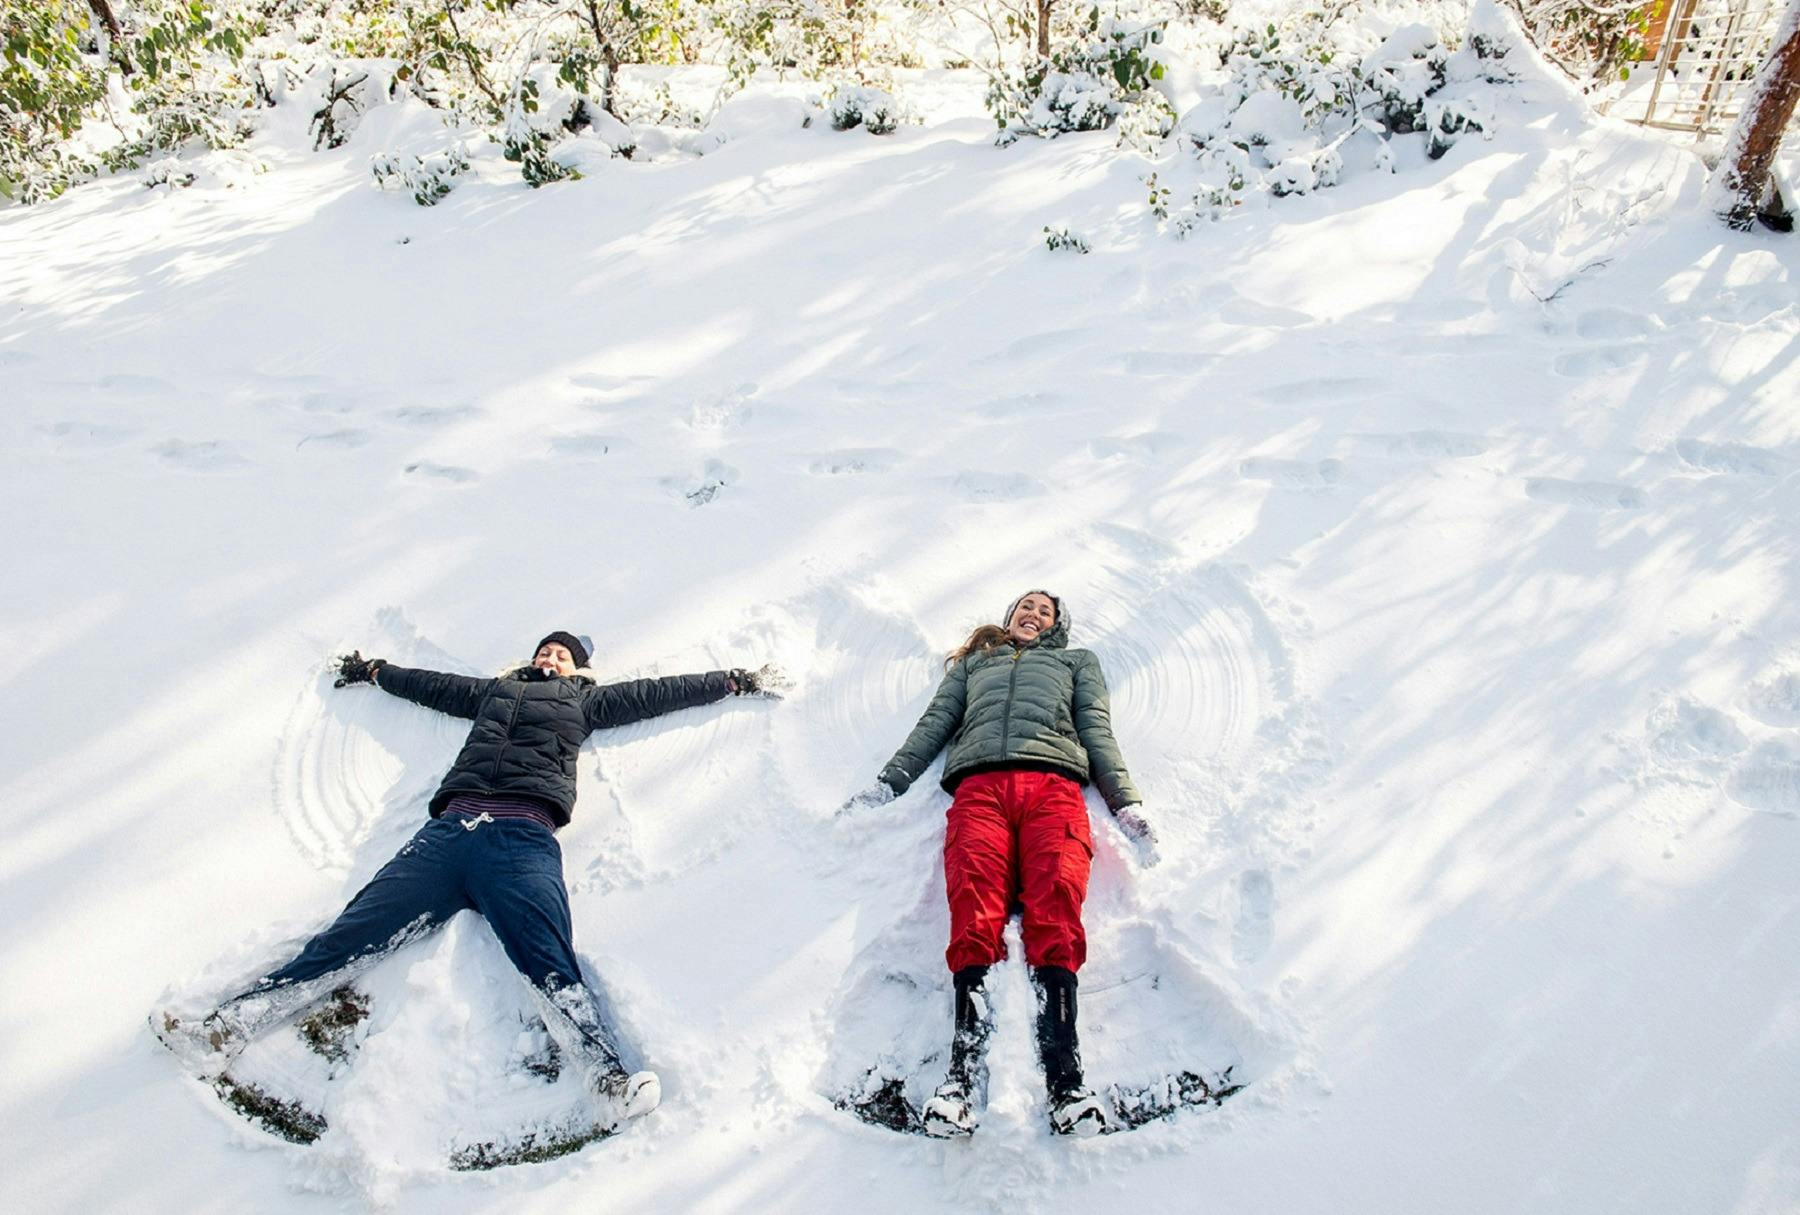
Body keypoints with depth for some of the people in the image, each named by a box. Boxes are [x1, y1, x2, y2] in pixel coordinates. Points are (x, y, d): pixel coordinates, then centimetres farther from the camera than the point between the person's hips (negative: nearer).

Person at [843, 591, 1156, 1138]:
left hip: (1053, 783, 0)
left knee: (1055, 903, -27)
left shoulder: (1077, 662, 35)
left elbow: (1097, 732, 21)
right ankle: (965, 1069, -38)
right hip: (979, 783, 1)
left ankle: (1064, 1073, -38)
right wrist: (886, 784, 14)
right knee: (975, 901, -26)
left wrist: (1126, 804, 5)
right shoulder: (973, 664, 38)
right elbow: (934, 724, 28)